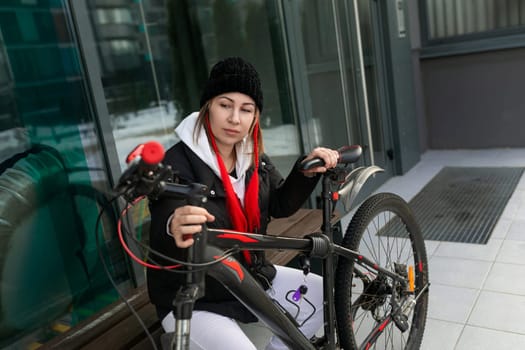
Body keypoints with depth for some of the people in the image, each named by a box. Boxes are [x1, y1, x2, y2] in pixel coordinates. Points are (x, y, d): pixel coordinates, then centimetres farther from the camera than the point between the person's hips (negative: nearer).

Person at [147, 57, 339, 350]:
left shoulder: (253, 156, 0)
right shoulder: (178, 164, -22)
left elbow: (281, 204, 5)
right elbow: (164, 247, -32)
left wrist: (307, 171, -14)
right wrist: (174, 230, -57)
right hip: (193, 300, -6)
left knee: (327, 297, 4)